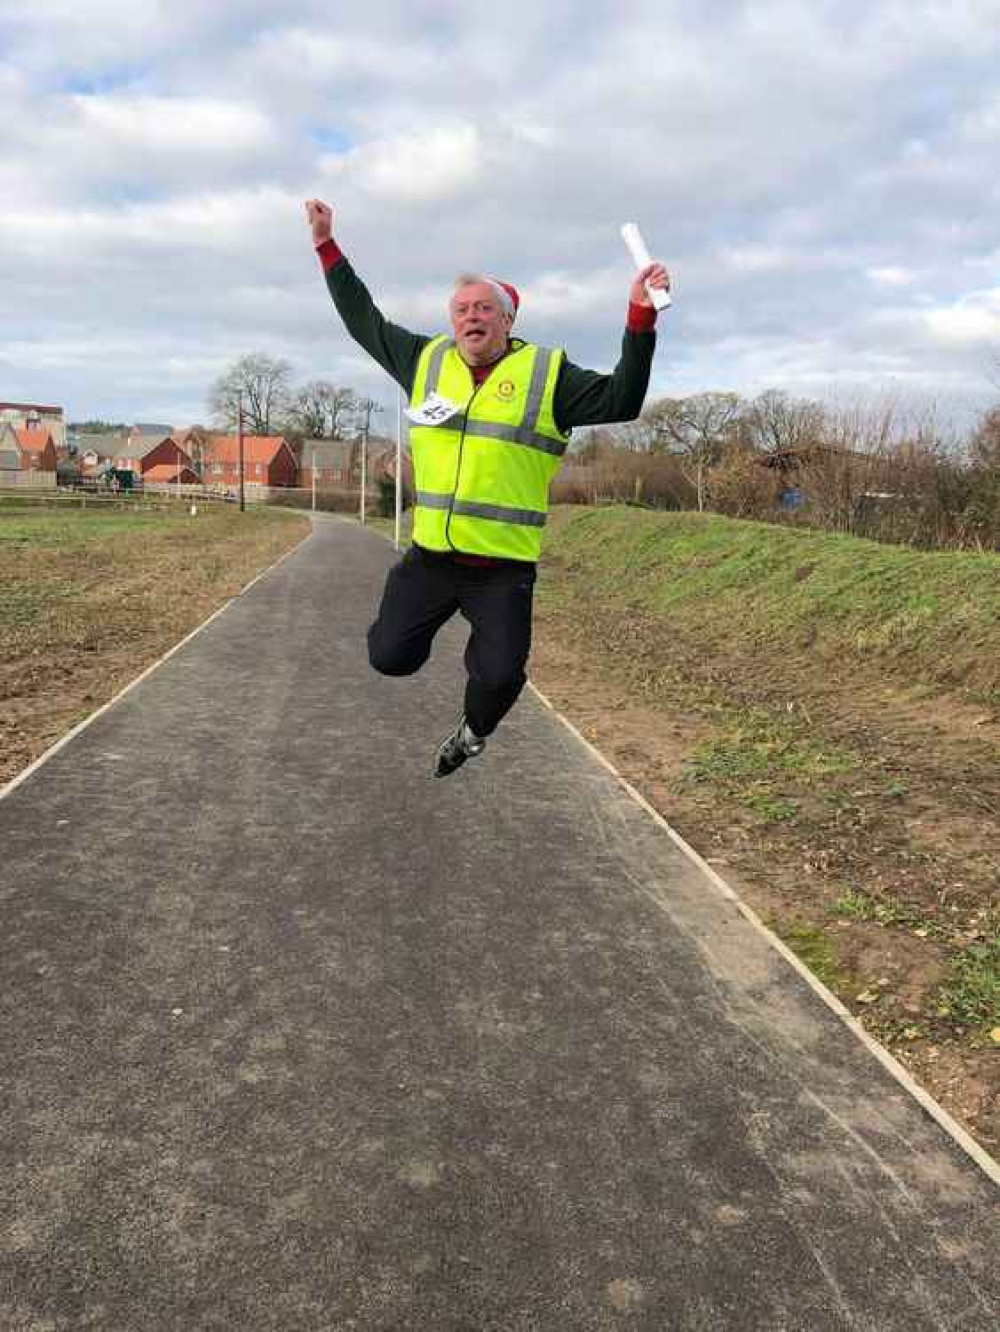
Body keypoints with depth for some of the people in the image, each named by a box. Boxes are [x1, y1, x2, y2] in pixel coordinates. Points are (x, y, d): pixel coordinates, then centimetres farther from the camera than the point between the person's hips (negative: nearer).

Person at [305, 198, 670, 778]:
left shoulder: (546, 373, 1)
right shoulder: (427, 359, 9)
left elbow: (620, 400, -5)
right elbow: (364, 321, 20)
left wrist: (641, 318, -15)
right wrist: (329, 248, 20)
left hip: (504, 566, -3)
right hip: (430, 556, 3)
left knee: (500, 677, -10)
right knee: (389, 657, 5)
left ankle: (474, 729, 27)